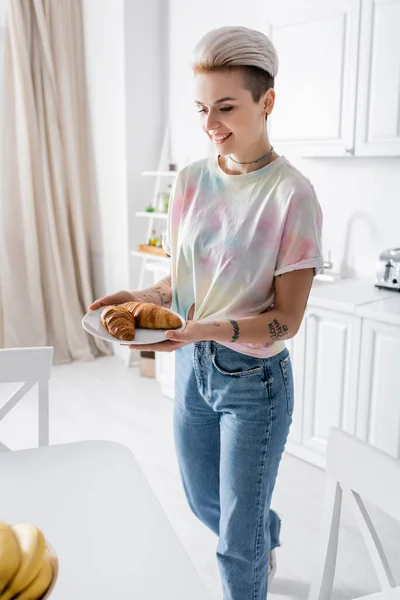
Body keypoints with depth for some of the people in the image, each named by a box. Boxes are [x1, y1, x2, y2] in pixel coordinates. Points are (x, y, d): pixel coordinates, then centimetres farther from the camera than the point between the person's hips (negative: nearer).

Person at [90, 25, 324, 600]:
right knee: (204, 503, 26)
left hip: (254, 380, -6)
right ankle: (269, 533, 58)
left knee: (237, 540, 8)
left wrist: (210, 329, -31)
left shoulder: (292, 193, -17)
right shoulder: (191, 181, -1)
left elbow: (286, 317, -17)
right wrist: (145, 298, -14)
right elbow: (179, 277, 7)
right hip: (192, 366, 6)